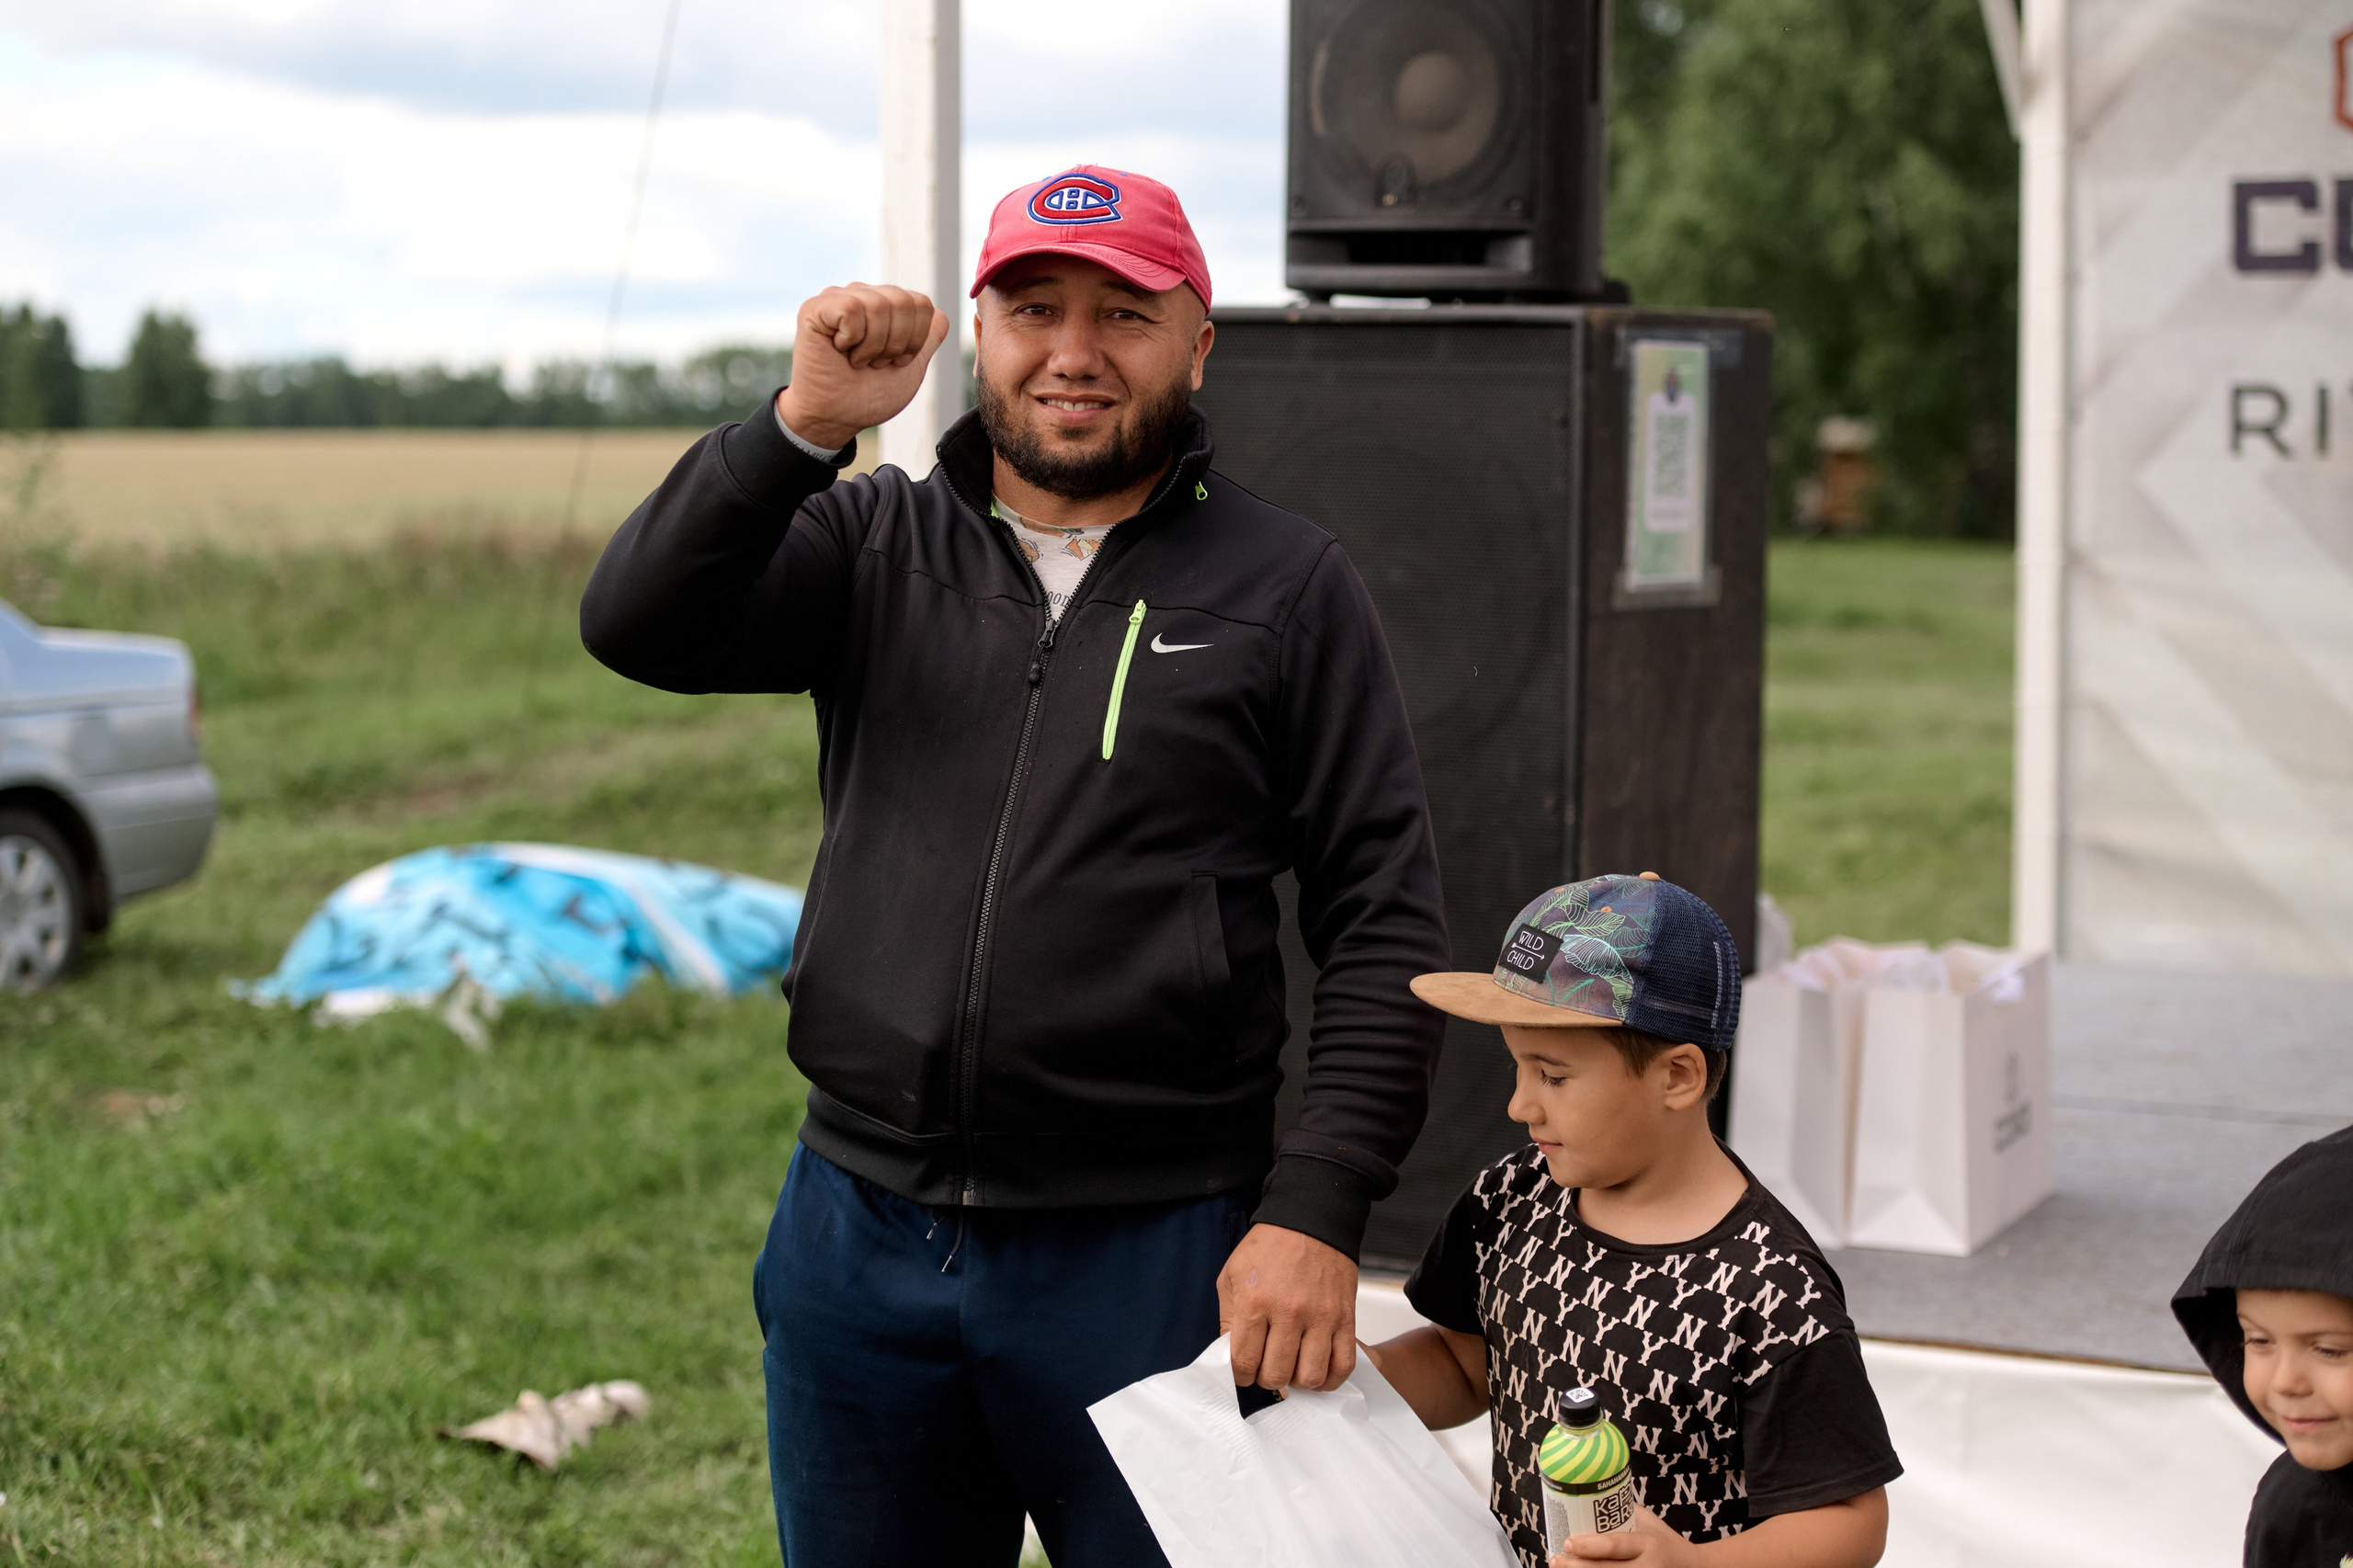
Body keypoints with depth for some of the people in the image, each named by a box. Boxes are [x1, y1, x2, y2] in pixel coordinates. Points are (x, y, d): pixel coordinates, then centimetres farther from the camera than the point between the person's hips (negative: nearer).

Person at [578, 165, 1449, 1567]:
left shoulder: (1284, 587, 0)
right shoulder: (876, 544, 8)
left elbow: (1385, 930, -3)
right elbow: (638, 628, -8)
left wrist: (1317, 1212, -12)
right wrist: (806, 427, -20)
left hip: (1150, 1261, -3)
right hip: (860, 1241, 3)